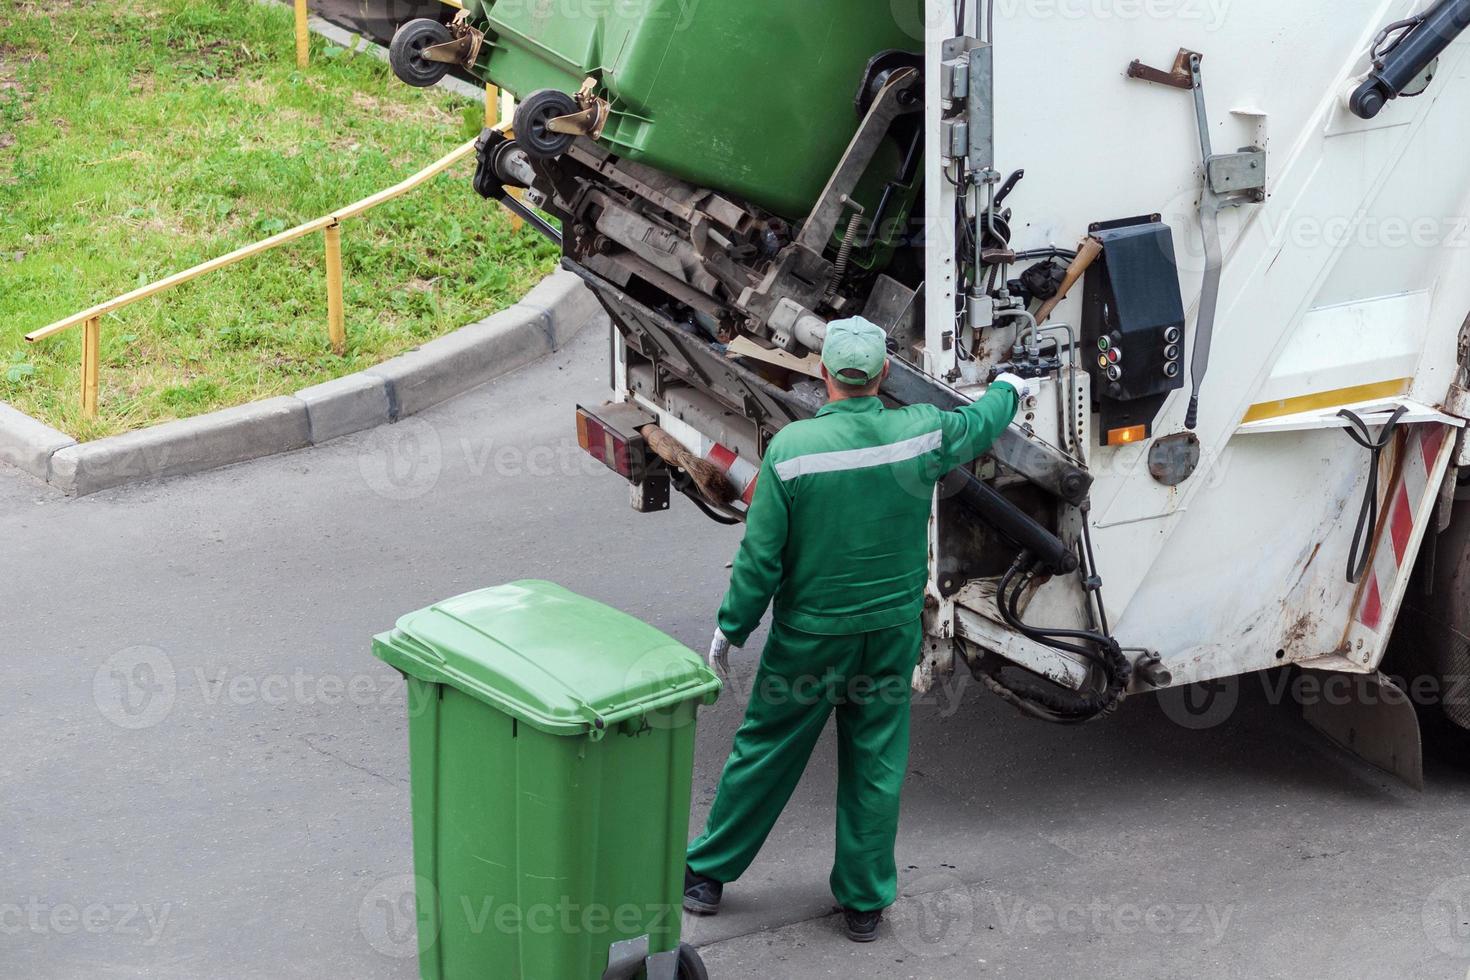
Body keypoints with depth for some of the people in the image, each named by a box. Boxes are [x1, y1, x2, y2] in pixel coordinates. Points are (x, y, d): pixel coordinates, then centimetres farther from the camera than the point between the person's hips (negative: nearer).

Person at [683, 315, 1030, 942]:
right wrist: (1009, 389, 35)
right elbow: (978, 426, 13)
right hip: (893, 631, 2)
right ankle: (865, 901, 22)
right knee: (876, 765, 13)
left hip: (810, 634, -2)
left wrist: (731, 628, -1)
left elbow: (761, 556, -14)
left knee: (763, 752, 12)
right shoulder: (920, 433, -11)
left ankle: (708, 873, 28)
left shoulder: (791, 448, -19)